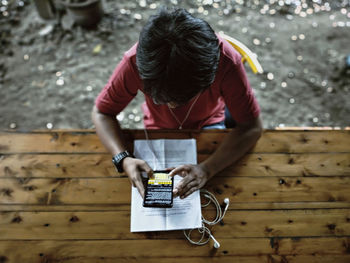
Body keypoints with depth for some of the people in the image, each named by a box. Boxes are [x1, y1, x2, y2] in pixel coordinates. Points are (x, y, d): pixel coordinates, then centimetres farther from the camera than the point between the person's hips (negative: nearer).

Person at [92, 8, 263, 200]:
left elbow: (251, 127, -28)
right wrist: (123, 159, -38)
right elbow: (101, 113, -20)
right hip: (159, 128, 1)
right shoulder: (136, 61, -33)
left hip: (208, 123, 0)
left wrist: (207, 169, -42)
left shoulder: (226, 61, -36)